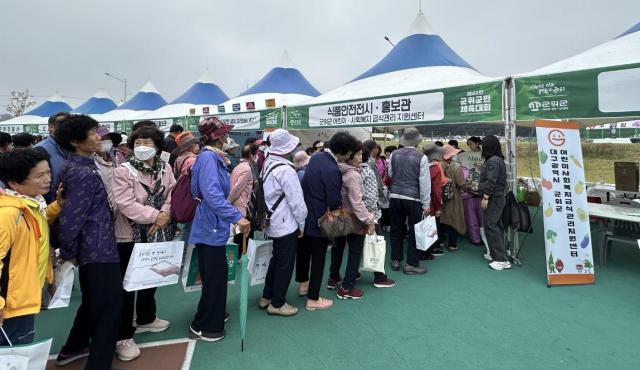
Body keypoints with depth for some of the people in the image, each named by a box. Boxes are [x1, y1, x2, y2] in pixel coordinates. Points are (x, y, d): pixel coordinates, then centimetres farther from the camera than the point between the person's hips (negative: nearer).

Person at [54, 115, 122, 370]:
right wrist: (68, 252, -9)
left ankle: (73, 348, 44)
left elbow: (70, 211, 16)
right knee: (108, 308, 2)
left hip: (90, 248, 10)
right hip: (99, 249, -10)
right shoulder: (84, 173, -21)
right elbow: (70, 218, -23)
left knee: (92, 302, 26)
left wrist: (70, 250, 20)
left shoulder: (73, 166, 8)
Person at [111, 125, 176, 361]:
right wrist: (155, 216, -22)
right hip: (130, 236, -5)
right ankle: (123, 336, 16)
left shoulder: (165, 169, 3)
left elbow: (173, 195, -1)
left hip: (158, 234, 5)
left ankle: (145, 319, 41)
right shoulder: (123, 171, -12)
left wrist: (165, 213, -19)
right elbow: (126, 204, -20)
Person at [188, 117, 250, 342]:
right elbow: (212, 194, -31)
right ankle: (201, 327, 19)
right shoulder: (208, 157, -19)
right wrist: (236, 217, -33)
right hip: (211, 228, -10)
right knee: (214, 277, 2)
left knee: (217, 274, 21)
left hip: (214, 226, 10)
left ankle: (215, 315, 39)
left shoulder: (213, 157, 11)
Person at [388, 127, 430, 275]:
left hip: (395, 196, 4)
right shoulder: (421, 157, -10)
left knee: (396, 229, 15)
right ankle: (411, 264, 13)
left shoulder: (394, 154, 0)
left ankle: (395, 260, 26)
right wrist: (426, 205, -5)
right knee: (415, 231, 8)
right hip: (413, 198, -4)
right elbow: (424, 182, -9)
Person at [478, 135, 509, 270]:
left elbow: (491, 181, -22)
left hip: (493, 199, -10)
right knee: (496, 226, 15)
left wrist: (485, 197, -20)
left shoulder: (493, 161, -17)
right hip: (498, 198, 10)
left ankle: (501, 260, -6)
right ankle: (495, 254, 24)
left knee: (491, 227, -8)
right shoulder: (498, 159, 14)